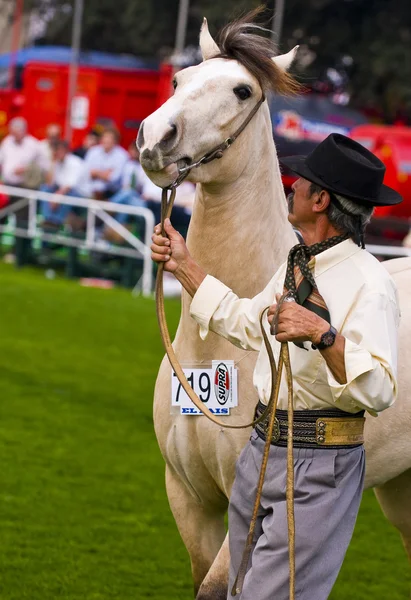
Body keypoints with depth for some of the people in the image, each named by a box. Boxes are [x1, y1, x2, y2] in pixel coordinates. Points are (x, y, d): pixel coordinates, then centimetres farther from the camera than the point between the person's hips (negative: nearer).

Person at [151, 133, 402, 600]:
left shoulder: (368, 284, -18)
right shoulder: (296, 265, 11)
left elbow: (379, 391, -29)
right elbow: (246, 325, 29)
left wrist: (323, 333, -40)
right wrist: (183, 265, 29)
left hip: (317, 469, -9)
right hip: (261, 453, 9)